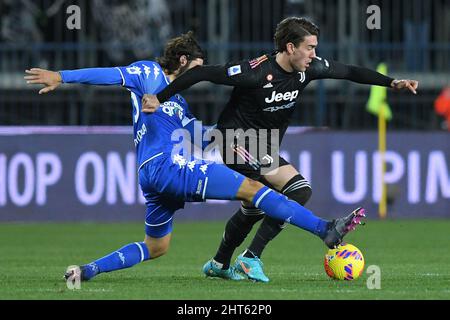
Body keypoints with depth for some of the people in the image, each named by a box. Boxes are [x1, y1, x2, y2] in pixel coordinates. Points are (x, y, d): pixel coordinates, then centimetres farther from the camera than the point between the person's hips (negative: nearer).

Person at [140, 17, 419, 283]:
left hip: (266, 148, 9)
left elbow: (349, 72, 7)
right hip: (238, 143, -9)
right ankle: (252, 257, -18)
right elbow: (201, 73, -24)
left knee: (254, 210, 22)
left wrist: (392, 83, 2)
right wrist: (160, 98, -24)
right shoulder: (256, 72, -27)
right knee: (299, 189, -22)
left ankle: (218, 264, 44)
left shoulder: (308, 69, -7)